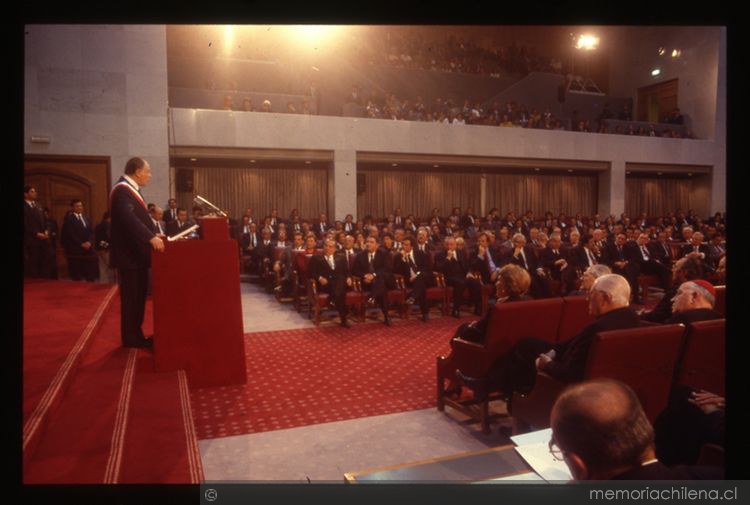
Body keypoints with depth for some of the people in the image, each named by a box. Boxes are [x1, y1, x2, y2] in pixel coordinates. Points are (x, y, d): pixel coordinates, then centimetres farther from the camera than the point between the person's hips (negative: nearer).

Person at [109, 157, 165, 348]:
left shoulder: (131, 189, 16)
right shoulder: (121, 189, -16)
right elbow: (128, 218, -31)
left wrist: (153, 235, 11)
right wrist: (151, 237, -37)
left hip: (137, 251, 10)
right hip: (129, 253, -10)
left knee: (138, 295, 15)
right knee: (131, 297, -1)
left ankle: (136, 335, 24)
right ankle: (130, 338, 9)